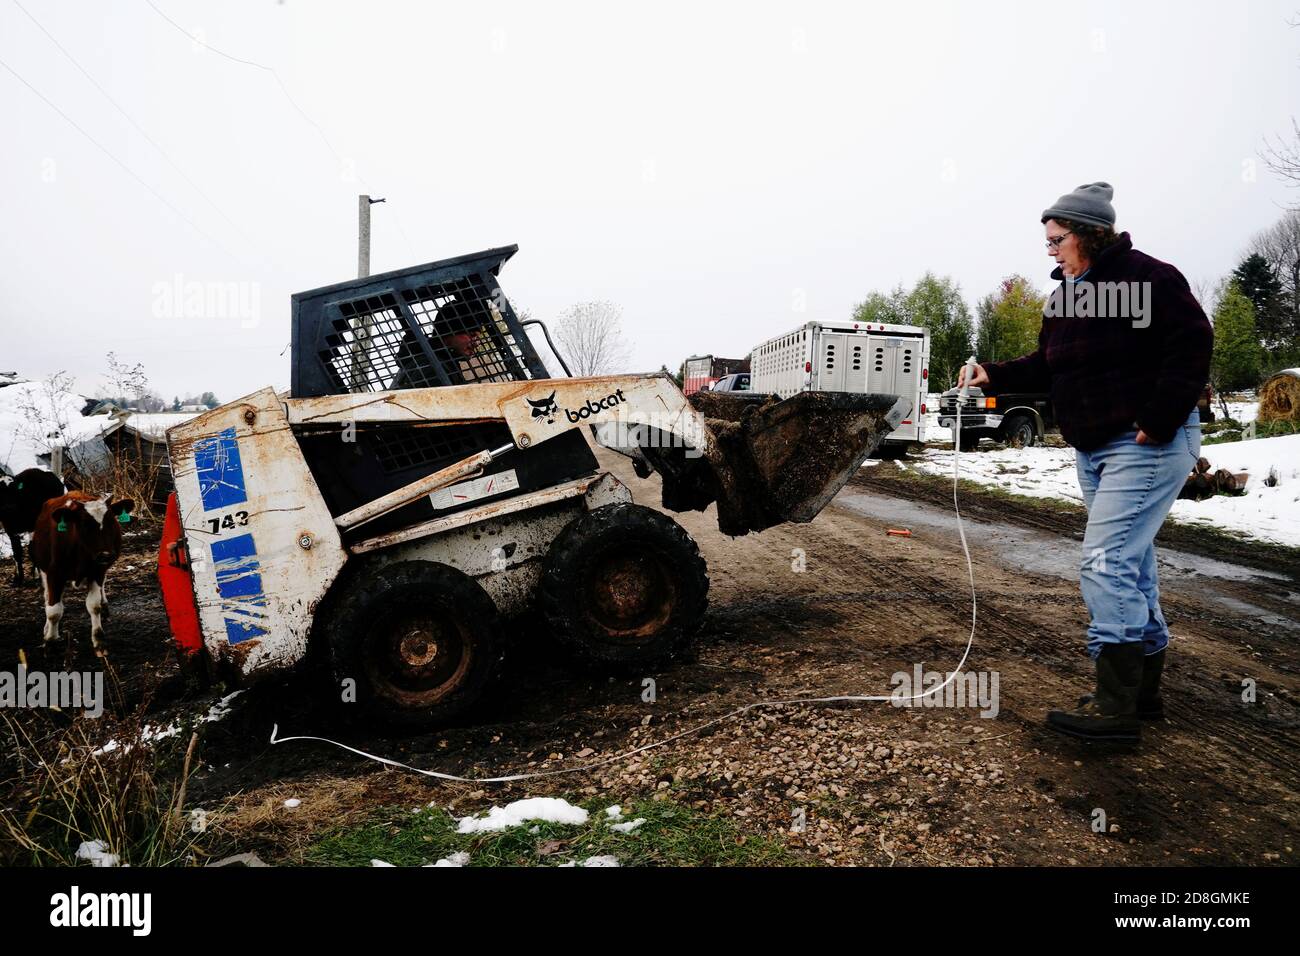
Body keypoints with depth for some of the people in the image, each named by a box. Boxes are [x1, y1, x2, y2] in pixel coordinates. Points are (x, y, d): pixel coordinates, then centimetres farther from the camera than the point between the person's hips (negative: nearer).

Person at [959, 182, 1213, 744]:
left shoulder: (1142, 276, -14)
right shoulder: (1065, 294, 12)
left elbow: (1192, 343, -19)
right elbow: (1048, 367, 17)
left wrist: (1160, 420, -22)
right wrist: (995, 376, 3)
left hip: (1147, 445, -9)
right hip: (1094, 450, 10)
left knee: (1106, 564, -15)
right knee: (1131, 566, 14)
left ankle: (1115, 707, -9)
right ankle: (1143, 689, 26)